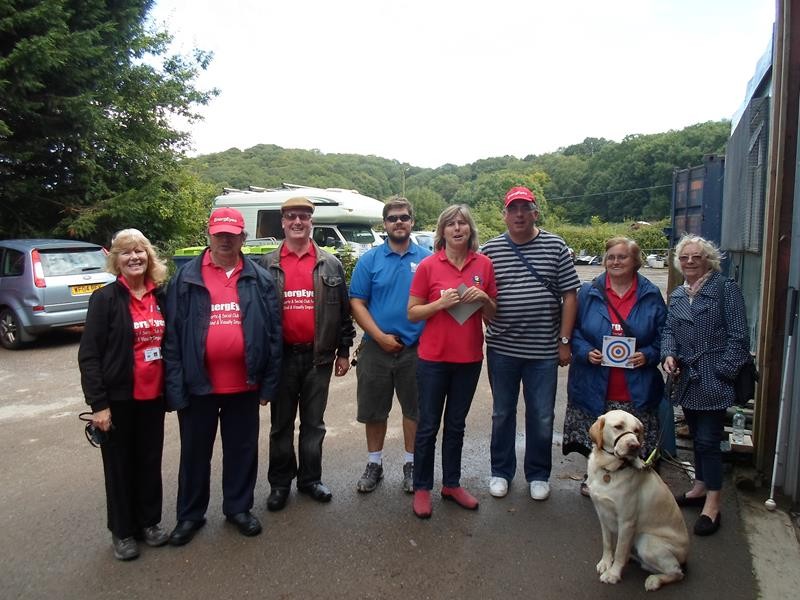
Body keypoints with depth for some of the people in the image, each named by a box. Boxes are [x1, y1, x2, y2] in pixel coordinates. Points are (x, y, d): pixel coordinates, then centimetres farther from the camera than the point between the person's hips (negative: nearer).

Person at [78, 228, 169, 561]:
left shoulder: (160, 297, 4)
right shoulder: (105, 298, -9)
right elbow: (89, 355, -11)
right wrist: (98, 403, -15)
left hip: (153, 396, 4)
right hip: (119, 398, -4)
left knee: (150, 461, 14)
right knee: (120, 465, 10)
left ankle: (149, 521, 32)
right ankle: (122, 531, 27)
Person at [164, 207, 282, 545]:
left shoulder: (259, 280, 1)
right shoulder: (186, 279, -1)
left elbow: (273, 333, 1)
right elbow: (172, 336, -3)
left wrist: (269, 382, -1)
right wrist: (175, 385, -8)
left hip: (244, 384, 1)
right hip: (199, 384, -1)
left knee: (242, 449, 15)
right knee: (195, 452, 15)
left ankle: (238, 507, 35)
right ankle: (190, 514, 34)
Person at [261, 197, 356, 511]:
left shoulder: (330, 264, 4)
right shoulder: (267, 265, 2)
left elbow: (343, 310, 7)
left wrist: (343, 351, 5)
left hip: (319, 356, 1)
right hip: (281, 356, 0)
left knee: (314, 423, 12)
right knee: (281, 424, 11)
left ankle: (310, 478, 27)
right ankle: (280, 482, 26)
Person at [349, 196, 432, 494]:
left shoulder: (427, 259, 1)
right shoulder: (370, 260, 0)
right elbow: (356, 303, -3)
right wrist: (380, 337, -11)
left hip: (416, 349, 0)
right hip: (377, 347, 0)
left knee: (414, 408, 12)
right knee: (374, 410, 12)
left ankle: (411, 464, 30)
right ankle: (374, 463, 30)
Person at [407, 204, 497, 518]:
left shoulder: (484, 264, 1)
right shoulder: (428, 266, -7)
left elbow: (492, 316, 8)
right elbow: (412, 313, -4)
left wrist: (484, 298, -12)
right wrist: (441, 303, -19)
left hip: (470, 358, 3)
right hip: (433, 358, -3)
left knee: (456, 425, 16)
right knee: (428, 426, 7)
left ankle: (452, 484, 32)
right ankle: (422, 488, 23)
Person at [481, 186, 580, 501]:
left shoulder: (555, 246, 0)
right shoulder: (491, 249, 1)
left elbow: (569, 295, 0)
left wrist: (564, 341, -2)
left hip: (544, 350, 0)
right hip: (502, 348, 1)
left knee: (541, 417, 10)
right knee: (502, 413, 14)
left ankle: (538, 474, 30)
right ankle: (501, 471, 31)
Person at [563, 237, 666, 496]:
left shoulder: (651, 296, 4)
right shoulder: (588, 293, 2)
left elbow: (663, 337, 8)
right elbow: (573, 331, 5)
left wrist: (648, 355, -10)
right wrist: (586, 352, -12)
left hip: (635, 390, 0)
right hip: (594, 386, 0)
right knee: (595, 438, 8)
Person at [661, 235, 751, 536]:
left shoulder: (726, 288, -7)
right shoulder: (677, 295, 13)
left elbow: (739, 336, -10)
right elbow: (668, 330, 13)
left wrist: (723, 371, -15)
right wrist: (668, 355, -6)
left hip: (713, 381, -6)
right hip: (687, 380, 6)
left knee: (708, 440, -4)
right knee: (697, 437, 18)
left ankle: (712, 505, 8)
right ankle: (700, 487, 33)